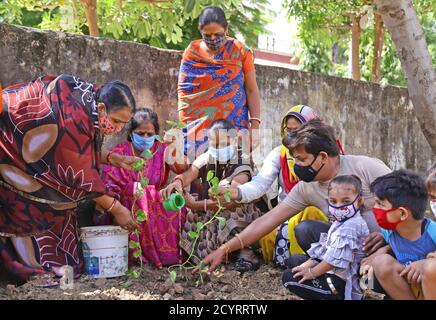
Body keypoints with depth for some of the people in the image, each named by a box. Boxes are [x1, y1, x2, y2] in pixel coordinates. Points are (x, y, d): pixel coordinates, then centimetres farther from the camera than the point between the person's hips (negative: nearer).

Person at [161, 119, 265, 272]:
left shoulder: (242, 162, -15)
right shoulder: (206, 158, 0)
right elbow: (188, 175, -19)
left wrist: (198, 205, -42)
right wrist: (177, 182, -44)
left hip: (238, 218, -4)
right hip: (208, 214, 4)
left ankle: (246, 251, -24)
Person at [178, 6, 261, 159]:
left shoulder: (240, 51, 5)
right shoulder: (191, 53, 8)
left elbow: (251, 90, 5)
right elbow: (183, 90, 12)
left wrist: (255, 122, -3)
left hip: (233, 126, -1)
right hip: (197, 127, 1)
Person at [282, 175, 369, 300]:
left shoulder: (351, 227, -25)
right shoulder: (341, 221, 8)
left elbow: (335, 259, -27)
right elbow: (324, 247, 13)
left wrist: (311, 272, -15)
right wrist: (307, 265, 3)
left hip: (342, 283, -11)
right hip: (332, 270, 11)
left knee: (289, 277, -11)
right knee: (293, 260, 21)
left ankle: (335, 297, -6)